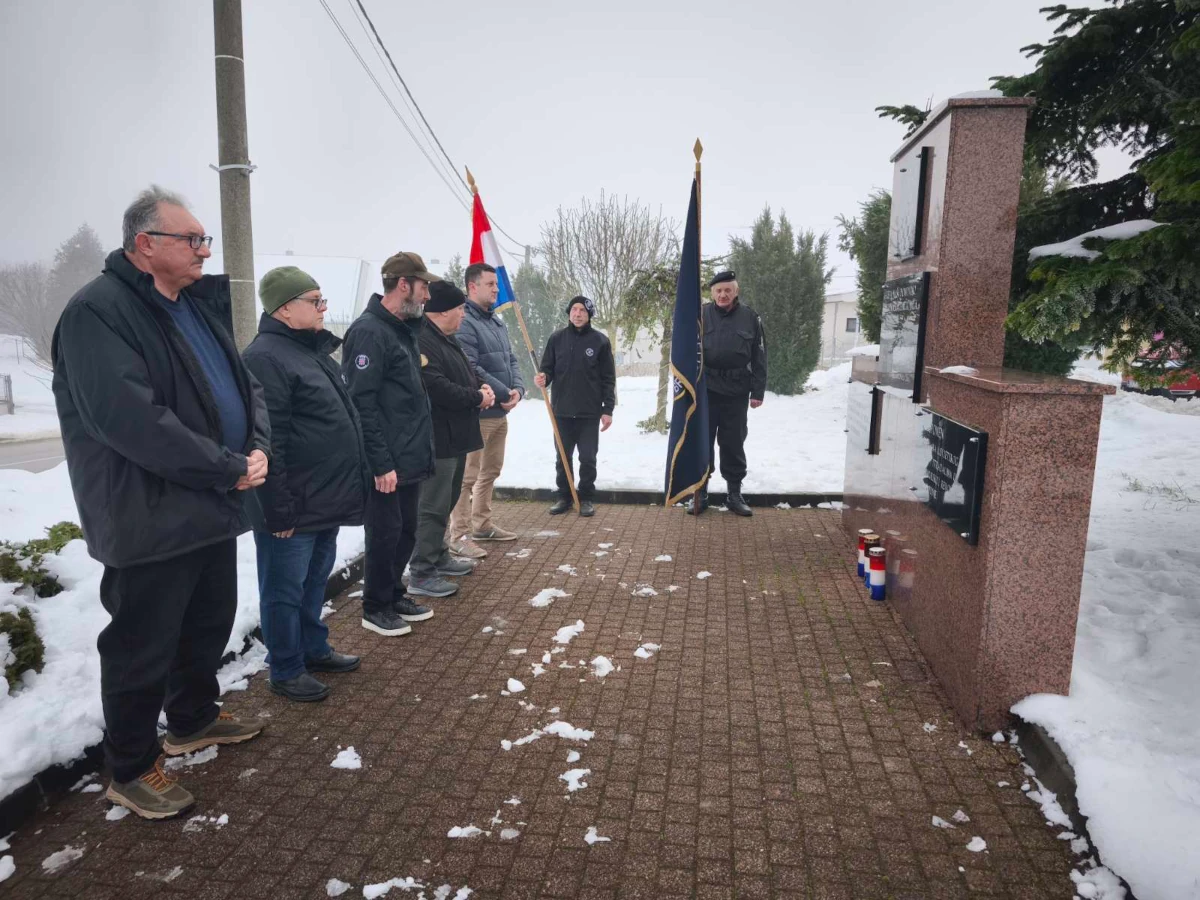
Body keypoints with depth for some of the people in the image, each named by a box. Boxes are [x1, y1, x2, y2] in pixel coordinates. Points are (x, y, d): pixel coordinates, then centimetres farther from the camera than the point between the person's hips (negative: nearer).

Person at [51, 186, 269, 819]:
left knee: (209, 625, 22)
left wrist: (259, 446, -6)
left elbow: (245, 384, 14)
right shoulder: (98, 311, -16)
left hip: (213, 509, 9)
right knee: (143, 648, 6)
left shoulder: (200, 306, 12)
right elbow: (129, 417, -27)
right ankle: (132, 769, 24)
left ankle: (193, 719, 44)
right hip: (151, 521, -9)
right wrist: (230, 468, -22)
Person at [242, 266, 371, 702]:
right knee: (285, 589, 6)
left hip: (325, 500, 9)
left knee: (315, 580, 21)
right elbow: (267, 440, -21)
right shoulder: (265, 357, -17)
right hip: (293, 507, -9)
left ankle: (314, 649, 36)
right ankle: (286, 671, 19)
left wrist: (352, 484, 21)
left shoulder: (314, 350, 14)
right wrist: (277, 509, -21)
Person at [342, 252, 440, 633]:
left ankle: (394, 595, 32)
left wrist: (420, 449, 14)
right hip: (387, 463, -9)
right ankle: (375, 608, 19)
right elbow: (362, 403, -21)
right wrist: (382, 464, -22)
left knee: (406, 531, 16)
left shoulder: (405, 329, 14)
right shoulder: (369, 331, -16)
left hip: (411, 457, 9)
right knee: (385, 533, 3)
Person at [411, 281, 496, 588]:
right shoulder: (422, 341, -19)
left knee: (446, 501, 19)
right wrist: (477, 397, -15)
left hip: (455, 436, 11)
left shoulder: (447, 339, 17)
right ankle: (420, 573, 2)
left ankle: (439, 557, 32)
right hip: (437, 439, -11)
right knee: (433, 505, -6)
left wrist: (481, 388, 3)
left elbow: (466, 372, 26)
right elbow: (436, 387, -27)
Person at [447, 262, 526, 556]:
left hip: (500, 412, 10)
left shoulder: (497, 321, 15)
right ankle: (460, 535, 2)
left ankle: (482, 524, 31)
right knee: (468, 475, -5)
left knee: (491, 471, 18)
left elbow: (510, 360, 17)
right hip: (477, 413, -10)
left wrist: (518, 389, -3)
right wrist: (505, 394, -18)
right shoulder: (464, 323, -16)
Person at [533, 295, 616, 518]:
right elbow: (548, 368, 8)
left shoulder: (600, 341, -1)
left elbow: (608, 378, -1)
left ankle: (587, 498, 17)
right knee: (562, 458, 10)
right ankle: (564, 496, 22)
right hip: (562, 410, 2)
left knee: (587, 458, 4)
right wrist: (543, 378, -16)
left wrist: (608, 409, -5)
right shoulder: (557, 338, 4)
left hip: (589, 412, -2)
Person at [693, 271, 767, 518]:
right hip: (705, 390, 0)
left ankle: (734, 493, 19)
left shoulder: (750, 317, 2)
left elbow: (759, 358, 3)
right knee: (702, 443, 5)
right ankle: (700, 493, 15)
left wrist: (757, 391, -1)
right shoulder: (701, 315, 0)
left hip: (736, 392, 1)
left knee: (733, 444, 8)